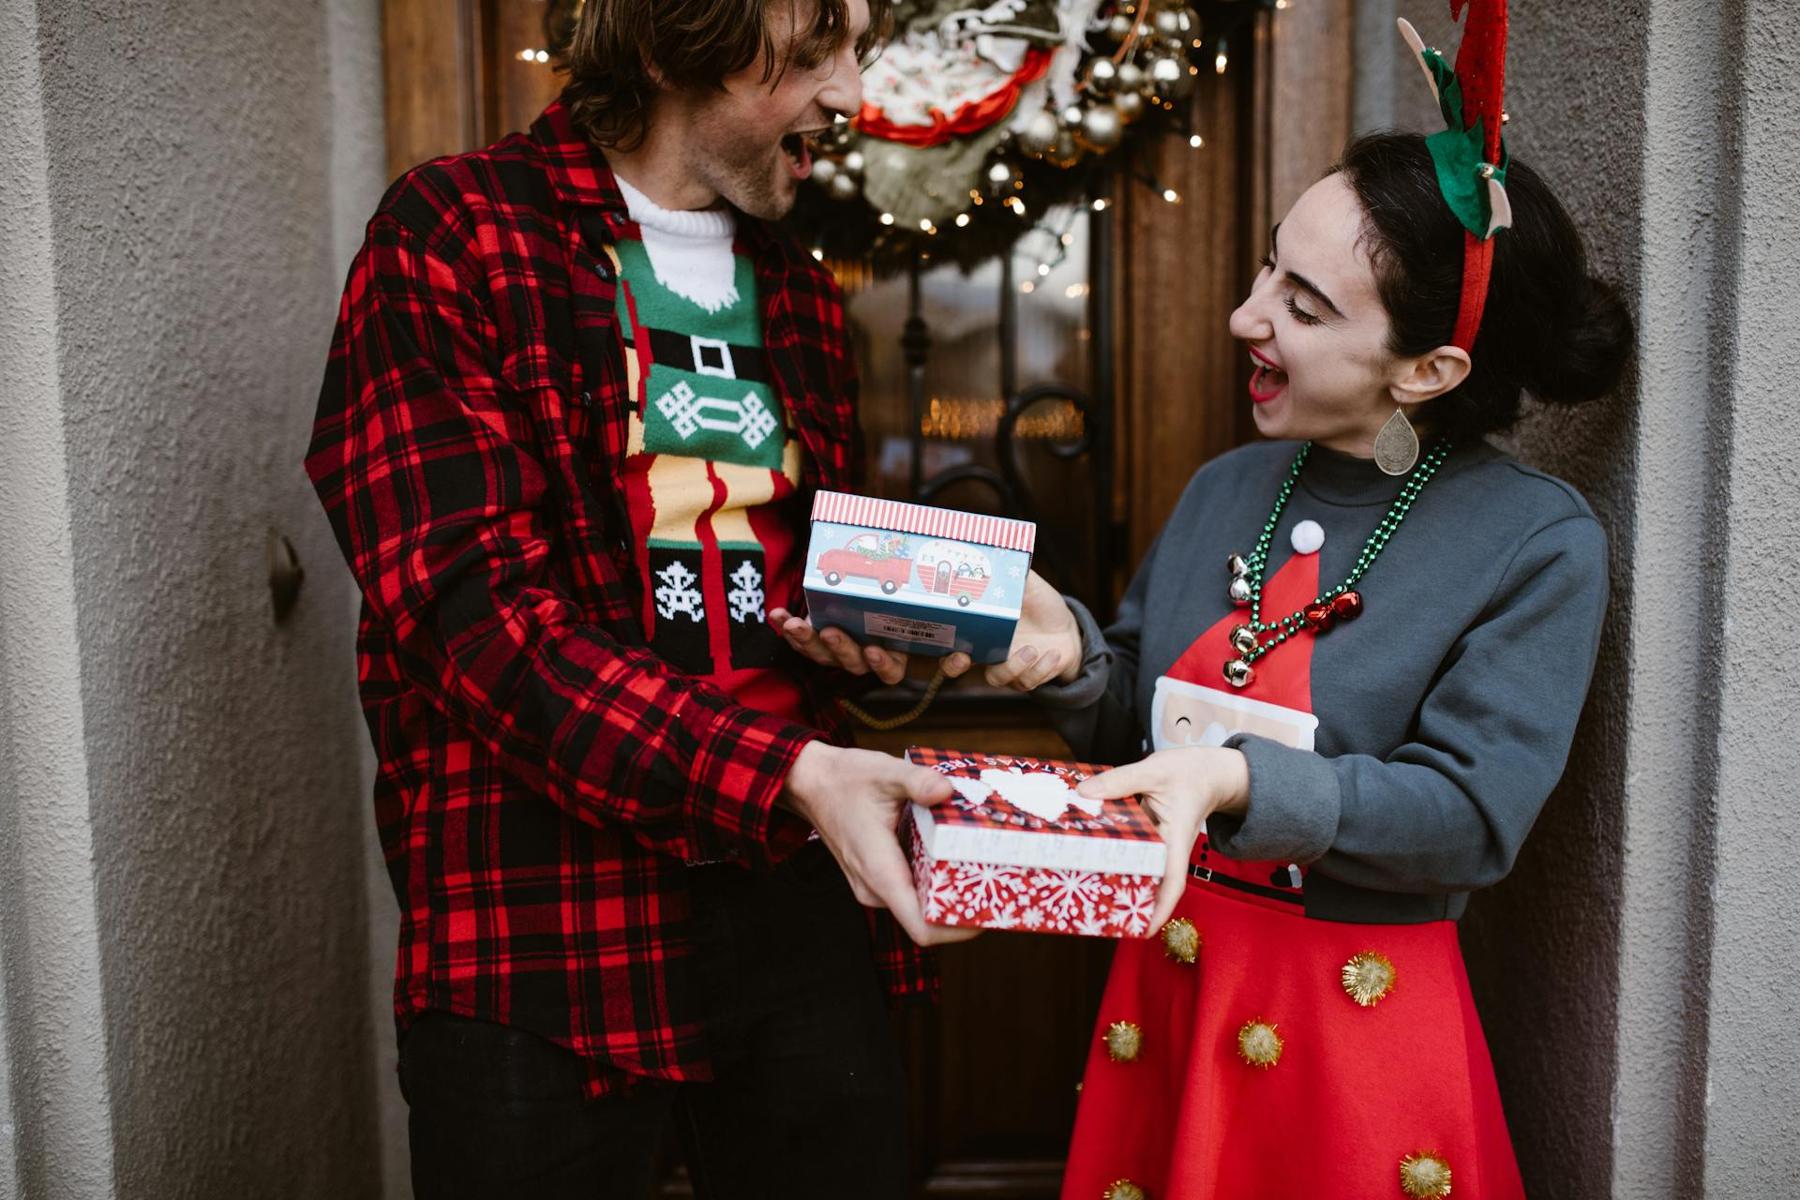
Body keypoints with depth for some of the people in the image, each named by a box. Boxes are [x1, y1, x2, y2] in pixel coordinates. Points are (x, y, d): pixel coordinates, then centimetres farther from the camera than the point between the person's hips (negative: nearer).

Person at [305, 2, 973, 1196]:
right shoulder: (453, 240, -5)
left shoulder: (801, 293, 15)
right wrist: (784, 774, -23)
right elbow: (473, 612, -15)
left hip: (798, 895, 6)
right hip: (550, 919, -5)